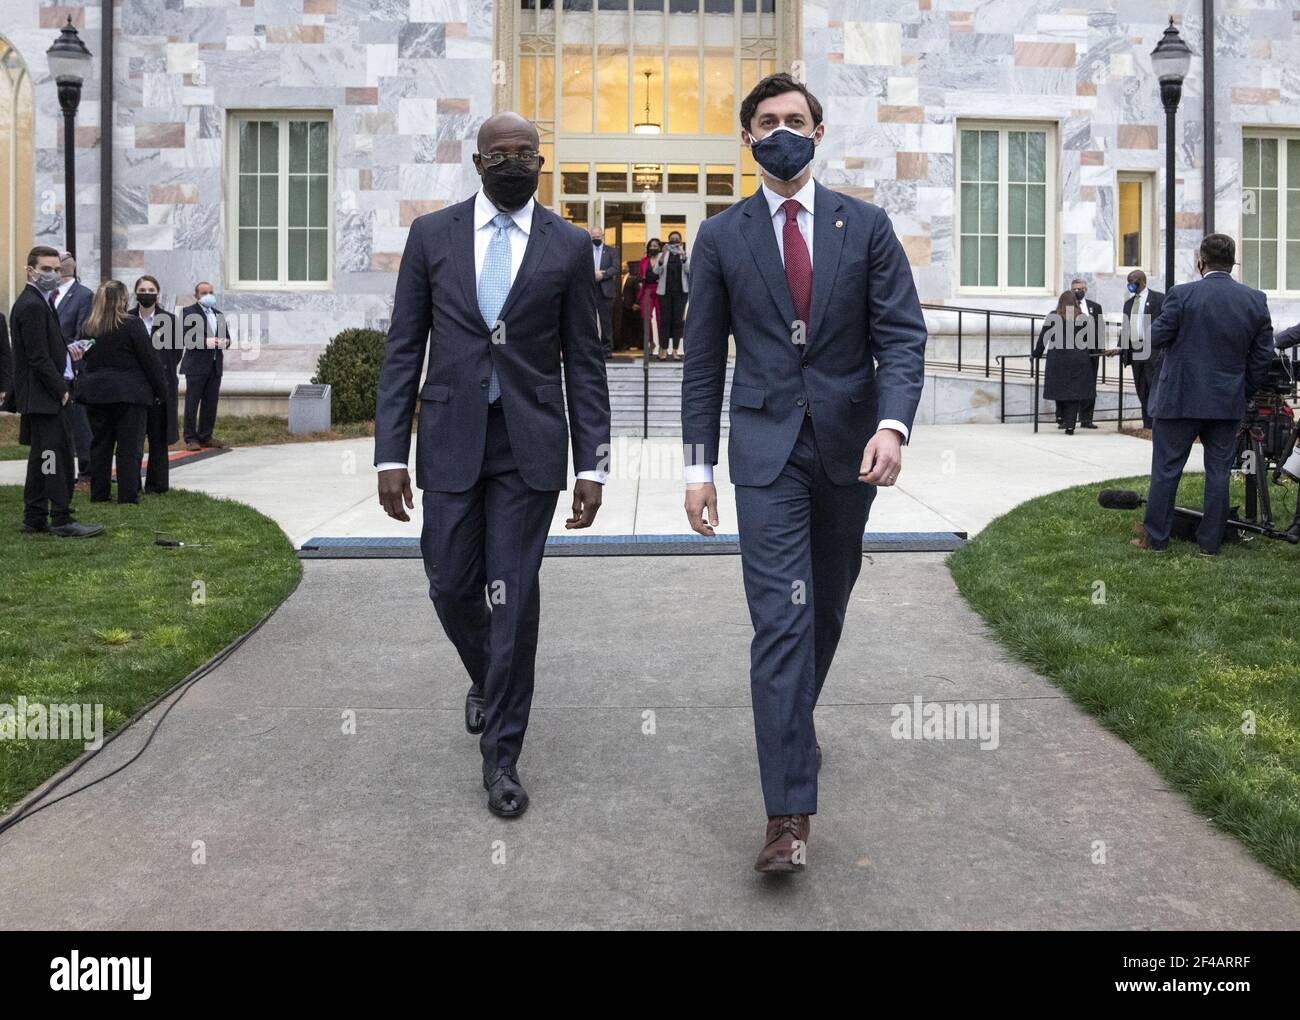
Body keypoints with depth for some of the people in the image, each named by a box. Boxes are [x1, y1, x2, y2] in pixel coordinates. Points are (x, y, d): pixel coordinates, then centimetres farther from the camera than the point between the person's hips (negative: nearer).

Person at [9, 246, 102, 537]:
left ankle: (34, 519, 19)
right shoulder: (32, 306, -15)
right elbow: (38, 357, -20)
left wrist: (67, 349, 6)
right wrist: (60, 390, -15)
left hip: (41, 397, 11)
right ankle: (61, 520, -5)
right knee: (56, 454, -8)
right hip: (45, 396, -11)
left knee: (42, 456, 14)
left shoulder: (39, 303, 17)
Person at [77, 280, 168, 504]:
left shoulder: (89, 327, 5)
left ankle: (99, 493, 16)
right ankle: (128, 494, 0)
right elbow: (149, 360, -10)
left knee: (100, 444, 12)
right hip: (128, 393, -5)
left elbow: (85, 357, 14)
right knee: (129, 446, 0)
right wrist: (161, 389, -3)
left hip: (95, 391, 5)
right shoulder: (132, 324, -11)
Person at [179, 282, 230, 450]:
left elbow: (226, 335, 19)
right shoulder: (188, 312, -2)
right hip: (196, 365, -6)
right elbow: (185, 337, -12)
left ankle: (205, 437, 16)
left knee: (211, 403, 8)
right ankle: (190, 439, 2)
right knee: (192, 403, -2)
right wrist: (205, 342, -22)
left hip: (215, 366, 6)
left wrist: (225, 342, -4)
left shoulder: (218, 313, 18)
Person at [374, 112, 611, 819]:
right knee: (451, 586, 7)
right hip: (451, 442, 2)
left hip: (530, 446, -1)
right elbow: (403, 349, 4)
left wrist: (591, 464, -1)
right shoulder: (432, 234, 5)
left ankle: (501, 755, 11)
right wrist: (390, 454, -2)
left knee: (514, 595, -2)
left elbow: (583, 362, 4)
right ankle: (487, 679, 40)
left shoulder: (568, 246, 3)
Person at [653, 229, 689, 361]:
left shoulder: (684, 255, 9)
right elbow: (657, 271, -5)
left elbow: (688, 270, -6)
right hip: (665, 291, 0)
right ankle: (664, 349, -3)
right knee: (665, 320, -5)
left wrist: (683, 256, -22)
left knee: (678, 320, -1)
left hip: (680, 291, 0)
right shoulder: (662, 255, 8)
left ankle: (675, 350, 1)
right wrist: (663, 256, -19)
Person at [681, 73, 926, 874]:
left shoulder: (866, 226, 3)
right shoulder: (722, 236, 3)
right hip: (767, 447, -2)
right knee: (781, 618, -11)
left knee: (827, 606, 16)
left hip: (848, 446, 2)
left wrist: (893, 424, -20)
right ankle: (790, 812, -10)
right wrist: (700, 465, 0)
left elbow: (902, 335, -3)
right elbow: (704, 358, 4)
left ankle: (796, 718, 43)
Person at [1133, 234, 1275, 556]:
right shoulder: (1256, 300, 1)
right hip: (1228, 403, 3)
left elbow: (1156, 338, -8)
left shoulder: (1182, 295, -12)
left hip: (1179, 399, -3)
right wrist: (1245, 394, 13)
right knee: (1218, 472, 9)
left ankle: (1155, 537, 11)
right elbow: (1263, 356, 4)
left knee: (1166, 469, 6)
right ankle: (1210, 542, 13)